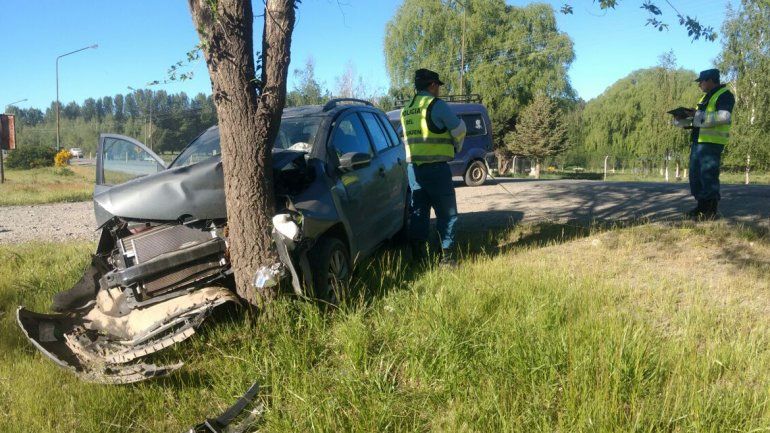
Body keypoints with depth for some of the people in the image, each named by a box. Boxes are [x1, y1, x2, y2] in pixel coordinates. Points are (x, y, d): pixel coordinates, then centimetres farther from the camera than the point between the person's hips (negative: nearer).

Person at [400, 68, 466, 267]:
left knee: (418, 210, 12)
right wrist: (457, 147, 14)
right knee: (446, 213, 1)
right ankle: (447, 256, 1)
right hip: (436, 168, -7)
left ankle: (416, 253, 11)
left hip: (413, 167, 7)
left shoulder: (406, 110, 12)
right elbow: (459, 129, -5)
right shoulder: (437, 105, -9)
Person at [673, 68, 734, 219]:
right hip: (698, 141, 10)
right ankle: (702, 207, 20)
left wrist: (699, 115, -19)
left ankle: (712, 211, -2)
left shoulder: (724, 95, -7)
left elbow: (724, 117, -22)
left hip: (712, 143, -10)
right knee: (695, 175, 11)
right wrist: (683, 120, 10)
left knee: (708, 176, -9)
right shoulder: (707, 97, 24)